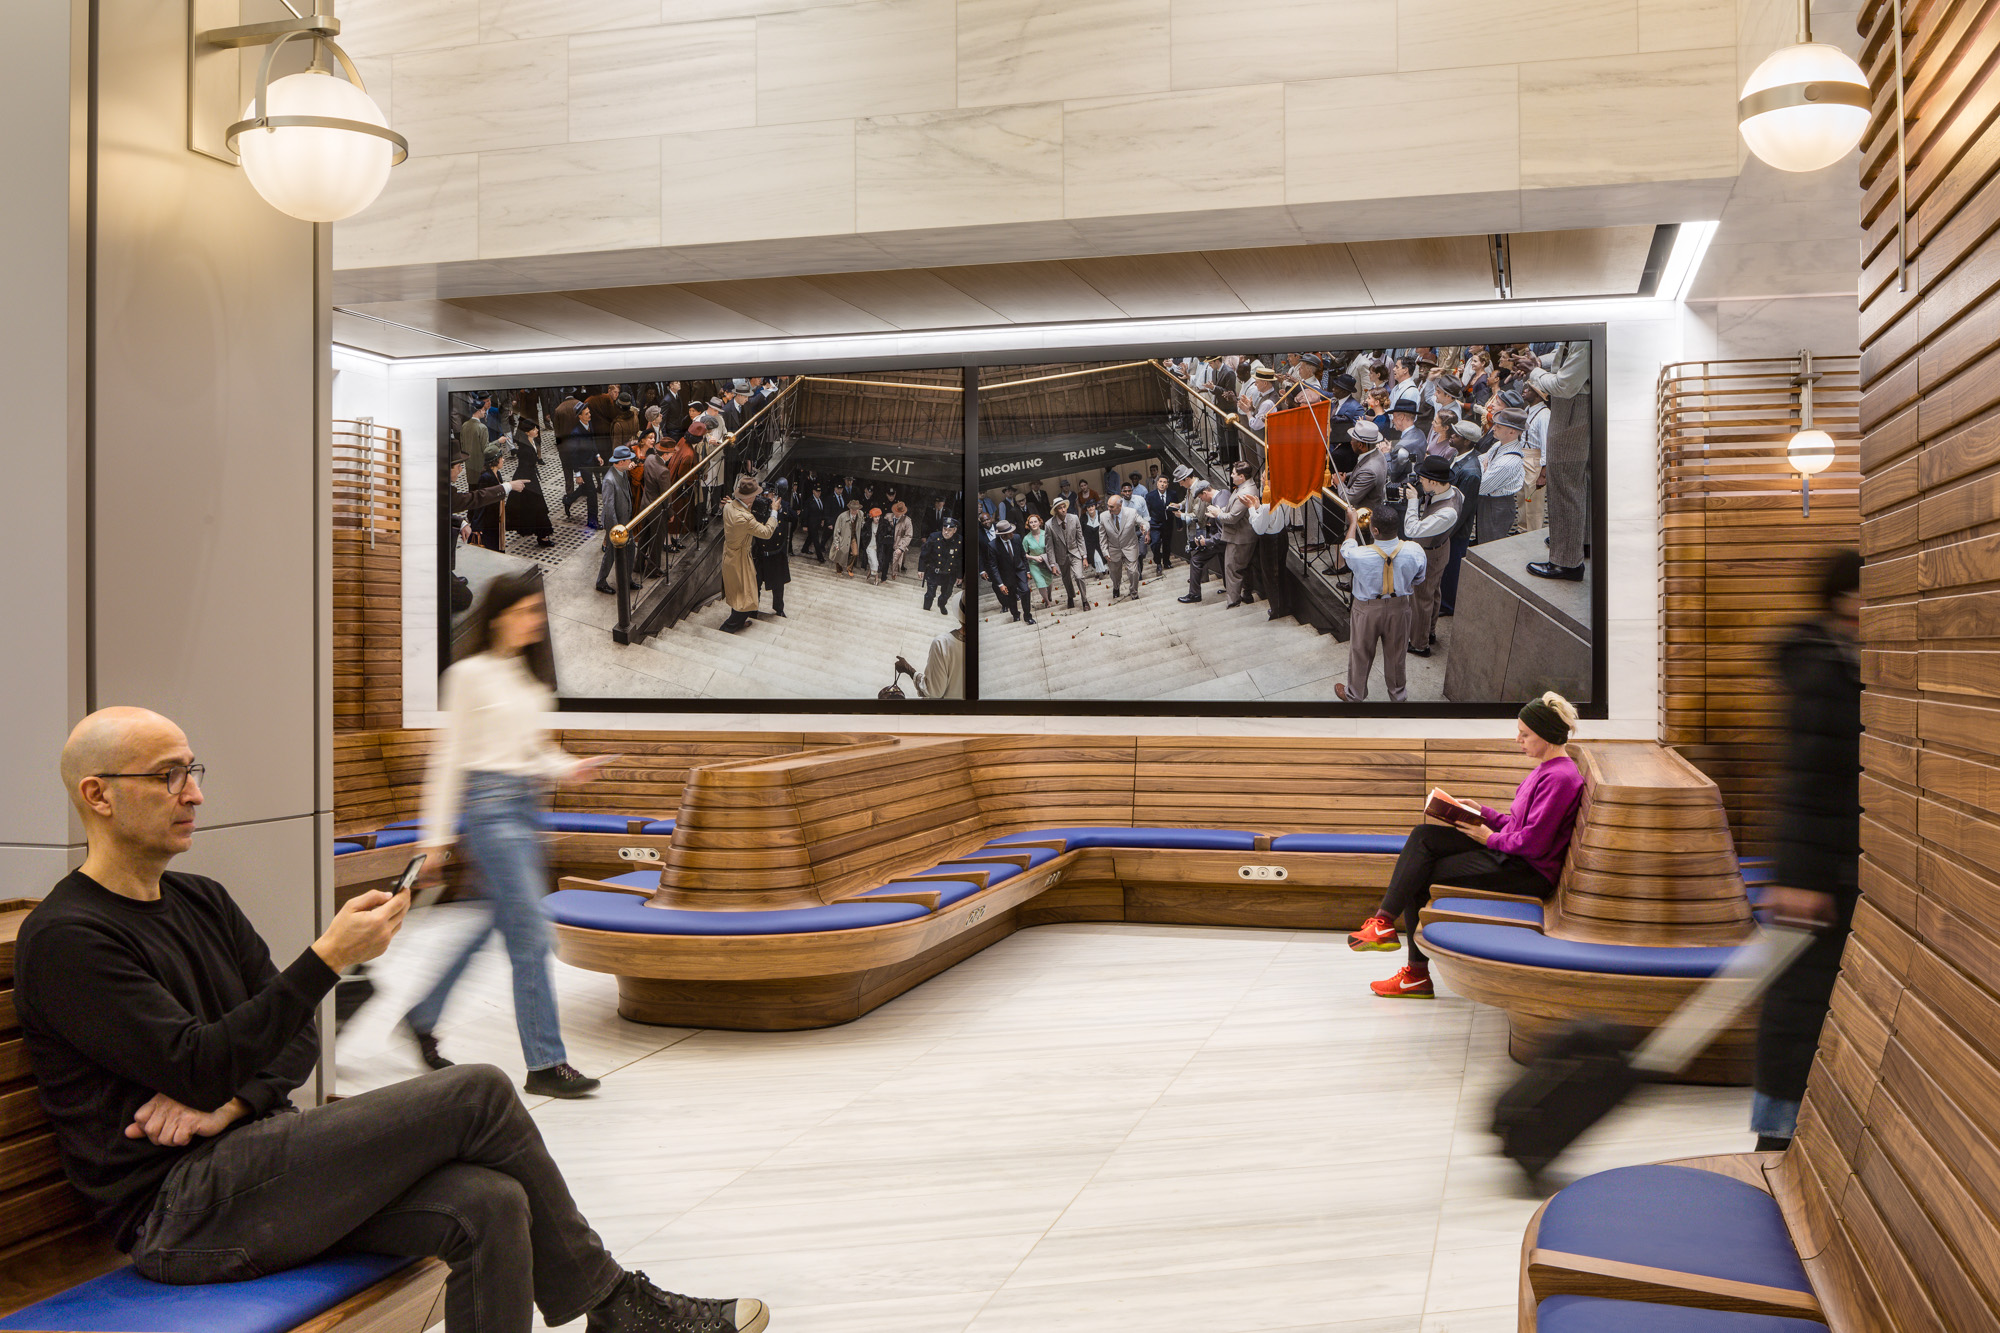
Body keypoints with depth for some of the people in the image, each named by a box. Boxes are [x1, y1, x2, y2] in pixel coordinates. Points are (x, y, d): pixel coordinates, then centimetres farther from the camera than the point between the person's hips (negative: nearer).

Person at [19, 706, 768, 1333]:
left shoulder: (201, 902, 16)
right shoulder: (66, 939, -10)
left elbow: (296, 1040, 12)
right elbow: (195, 1066, -19)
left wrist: (227, 1101, -9)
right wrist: (328, 960, -22)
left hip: (255, 1155, 8)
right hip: (180, 1213, -8)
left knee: (488, 1206, -18)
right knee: (478, 1095, -17)